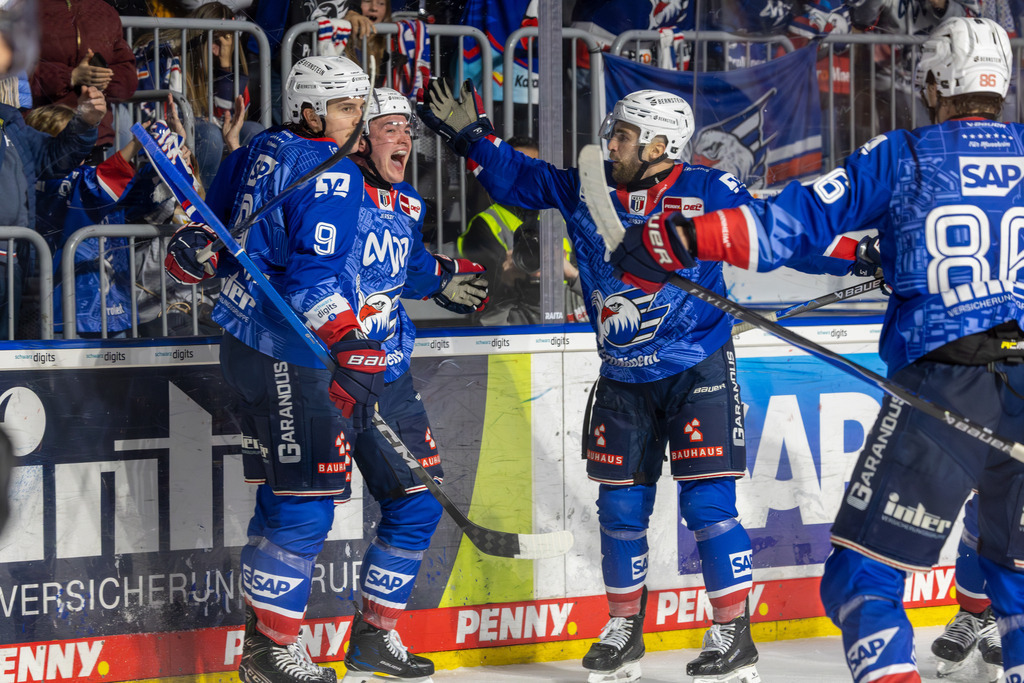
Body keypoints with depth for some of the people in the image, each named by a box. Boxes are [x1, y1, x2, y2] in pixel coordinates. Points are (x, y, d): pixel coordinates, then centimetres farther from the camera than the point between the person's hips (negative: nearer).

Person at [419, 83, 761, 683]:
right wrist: (472, 136, 7)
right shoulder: (584, 192, 3)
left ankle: (734, 634, 0)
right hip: (622, 378, 5)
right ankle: (625, 630, 21)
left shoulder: (708, 190, -9)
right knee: (621, 504, 7)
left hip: (698, 371, -5)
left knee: (707, 500, -9)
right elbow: (518, 178, 13)